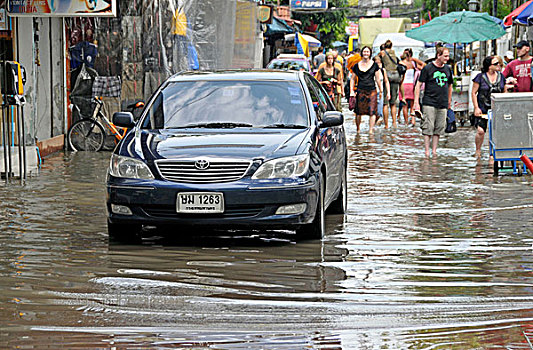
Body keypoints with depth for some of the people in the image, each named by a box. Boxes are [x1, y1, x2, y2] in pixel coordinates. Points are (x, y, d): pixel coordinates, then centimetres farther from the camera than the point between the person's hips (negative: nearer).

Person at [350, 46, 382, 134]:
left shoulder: (374, 65, 7)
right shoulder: (357, 65, 8)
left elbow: (377, 79, 11)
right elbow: (353, 79, 14)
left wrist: (380, 90, 9)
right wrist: (351, 90, 5)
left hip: (372, 90, -1)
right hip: (360, 91, 1)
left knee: (372, 111, -12)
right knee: (359, 111, 2)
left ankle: (371, 129, -12)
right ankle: (358, 129, 18)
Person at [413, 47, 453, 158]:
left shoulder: (448, 69, 11)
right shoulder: (428, 68, -3)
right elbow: (418, 84, -2)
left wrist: (449, 102, 24)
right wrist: (416, 102, -7)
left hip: (443, 104, 5)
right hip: (429, 103, -5)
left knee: (439, 129, 4)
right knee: (428, 128, -8)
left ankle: (434, 150, 10)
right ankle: (427, 151, -6)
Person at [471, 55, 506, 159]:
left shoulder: (501, 76, 7)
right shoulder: (480, 77, -6)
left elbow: (504, 92, 16)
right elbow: (474, 93, -3)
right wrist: (476, 108, -10)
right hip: (482, 109, -4)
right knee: (481, 131, -14)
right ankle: (478, 151, 7)